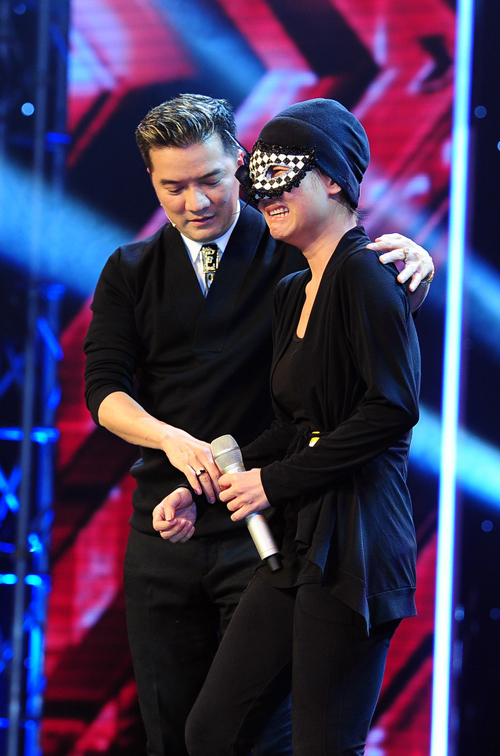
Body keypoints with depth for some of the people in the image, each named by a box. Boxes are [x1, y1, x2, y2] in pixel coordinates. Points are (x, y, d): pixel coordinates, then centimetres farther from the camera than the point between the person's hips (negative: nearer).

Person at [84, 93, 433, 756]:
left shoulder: (291, 254, 1)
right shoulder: (131, 272, 10)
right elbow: (104, 388, 1)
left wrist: (412, 262, -26)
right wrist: (174, 441, -17)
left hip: (262, 527, -3)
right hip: (166, 526, 3)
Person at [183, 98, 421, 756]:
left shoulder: (365, 274, -10)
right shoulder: (294, 292, 19)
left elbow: (393, 407, -19)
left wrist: (276, 482, -12)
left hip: (353, 542, -9)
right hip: (300, 543, 9)